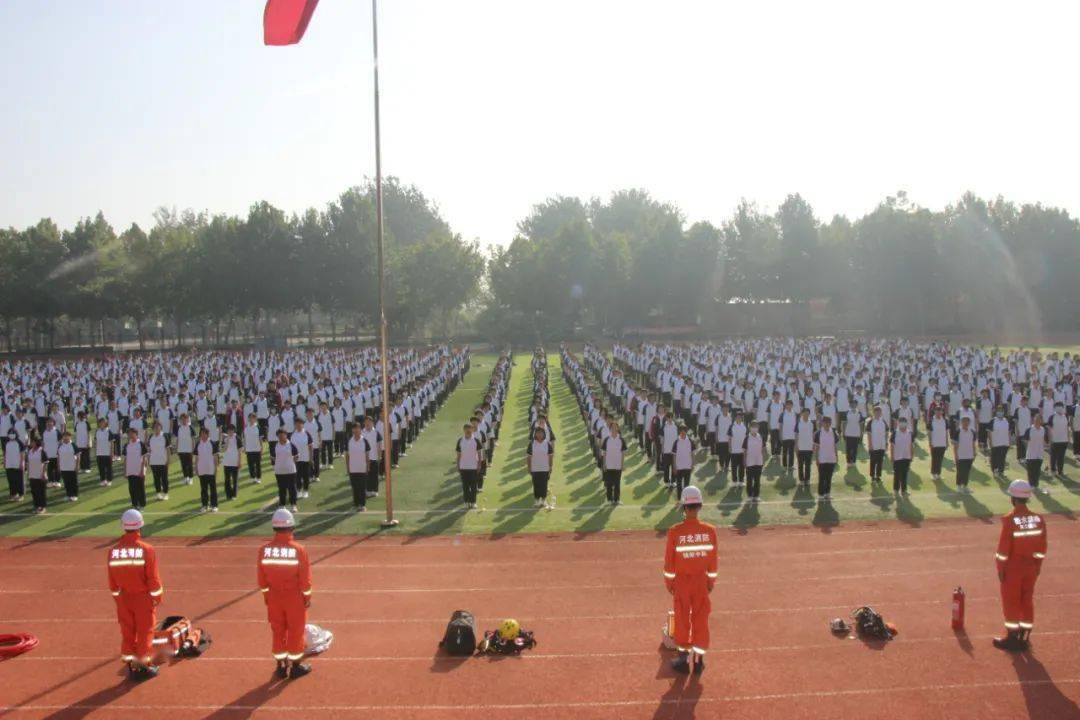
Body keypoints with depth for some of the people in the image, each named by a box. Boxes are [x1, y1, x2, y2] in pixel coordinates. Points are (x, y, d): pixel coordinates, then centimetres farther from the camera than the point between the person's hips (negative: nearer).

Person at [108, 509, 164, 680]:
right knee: (145, 632, 8)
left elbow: (112, 581, 4)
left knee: (127, 632, 14)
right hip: (143, 597, -4)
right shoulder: (146, 549, -16)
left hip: (123, 598, 4)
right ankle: (144, 666, 15)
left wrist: (117, 597, 17)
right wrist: (158, 597, 0)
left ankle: (131, 666, 21)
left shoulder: (113, 551, -4)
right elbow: (153, 578, -13)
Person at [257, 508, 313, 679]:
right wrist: (307, 596, 1)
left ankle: (281, 667, 24)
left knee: (278, 631, 15)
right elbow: (305, 577, -11)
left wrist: (266, 594, 14)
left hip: (274, 597, 3)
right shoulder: (298, 550, -17)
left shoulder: (264, 549, -9)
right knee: (296, 631, 10)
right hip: (294, 597, -3)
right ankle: (295, 666, 19)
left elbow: (262, 577, 0)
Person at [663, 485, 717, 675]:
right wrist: (711, 581, 12)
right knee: (701, 620, 11)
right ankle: (699, 660, 17)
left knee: (682, 620, 12)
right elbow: (713, 560, -1)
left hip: (681, 581, -1)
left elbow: (669, 560, -8)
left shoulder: (675, 531, -16)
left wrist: (669, 581, 5)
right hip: (701, 581, 1)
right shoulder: (709, 530, -10)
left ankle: (683, 659, 20)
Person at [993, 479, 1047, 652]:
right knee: (1027, 601, 15)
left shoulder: (1009, 520, -20)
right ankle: (1023, 639, 23)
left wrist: (1000, 568, -5)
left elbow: (1003, 548, -16)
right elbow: (1041, 548, 4)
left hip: (1012, 568, -5)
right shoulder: (1039, 519, -4)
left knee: (1011, 602, 7)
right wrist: (1037, 566, 15)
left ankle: (1012, 639, 14)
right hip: (1031, 568, 5)